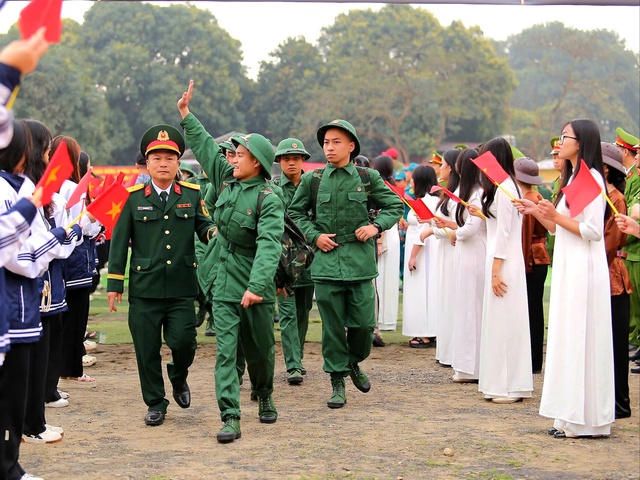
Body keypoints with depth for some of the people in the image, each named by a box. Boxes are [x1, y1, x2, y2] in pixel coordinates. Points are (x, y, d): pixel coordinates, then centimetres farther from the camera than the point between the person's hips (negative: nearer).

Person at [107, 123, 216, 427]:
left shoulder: (192, 195, 7)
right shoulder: (134, 198, 3)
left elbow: (204, 228, 7)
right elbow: (119, 241, 5)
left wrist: (213, 232, -19)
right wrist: (114, 284, 2)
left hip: (182, 289, 0)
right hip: (144, 289, 0)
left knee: (184, 341, -7)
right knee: (147, 350, 4)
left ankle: (178, 378, 26)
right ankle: (155, 404, 20)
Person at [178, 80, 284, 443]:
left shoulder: (268, 199, -15)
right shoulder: (227, 179, 5)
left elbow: (269, 245, -26)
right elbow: (206, 146, 20)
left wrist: (256, 286, -37)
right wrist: (186, 114, 23)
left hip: (256, 287, -4)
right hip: (224, 283, 4)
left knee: (260, 349, 11)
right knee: (226, 350, -5)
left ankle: (264, 397, 38)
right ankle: (231, 418, -8)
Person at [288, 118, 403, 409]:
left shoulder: (367, 178, 5)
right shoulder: (313, 180, 6)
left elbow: (395, 205, 13)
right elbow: (295, 212, 17)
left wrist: (376, 226, -4)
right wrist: (314, 235, 0)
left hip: (360, 262, 0)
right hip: (326, 262, 0)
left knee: (364, 322, 0)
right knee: (332, 325, 1)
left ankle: (354, 363, 30)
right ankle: (337, 382, 12)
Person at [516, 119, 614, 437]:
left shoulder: (591, 178, -12)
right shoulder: (573, 178, 17)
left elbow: (592, 231, -18)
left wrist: (556, 215, -20)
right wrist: (537, 212, 9)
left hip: (584, 269, -10)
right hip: (567, 268, 10)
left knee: (581, 339, -6)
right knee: (567, 339, 10)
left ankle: (585, 421, -1)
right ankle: (571, 416, 15)